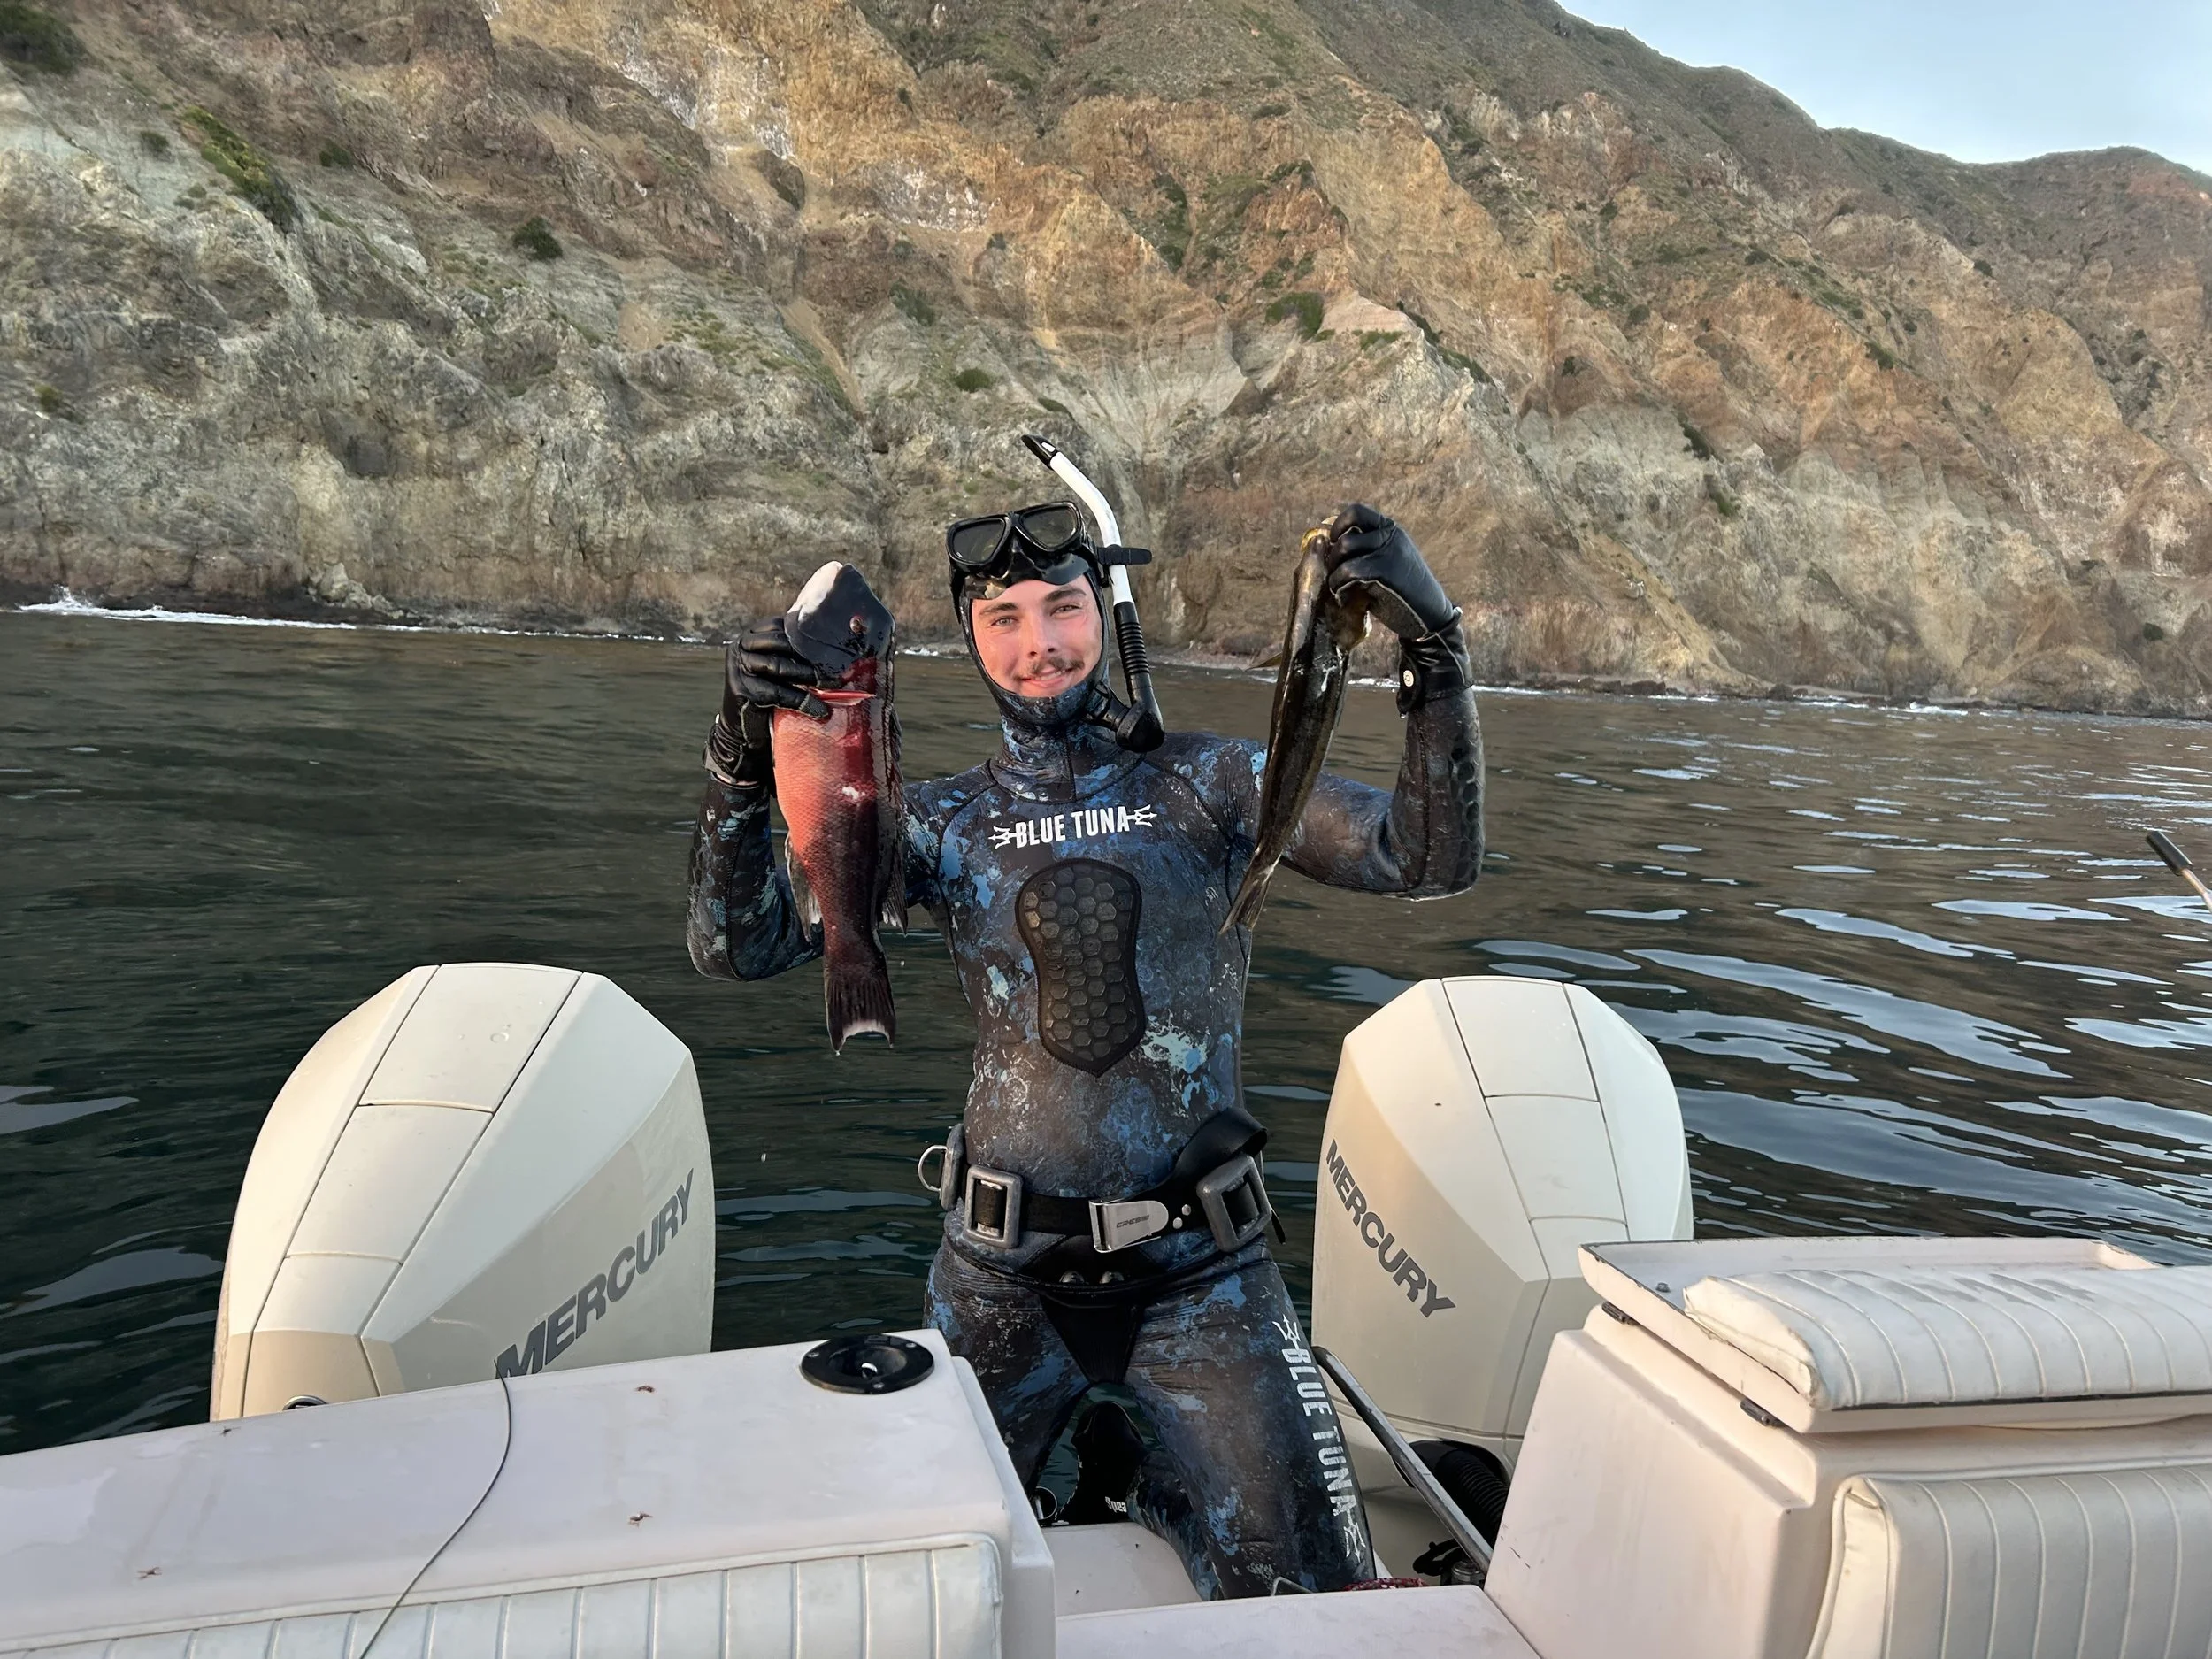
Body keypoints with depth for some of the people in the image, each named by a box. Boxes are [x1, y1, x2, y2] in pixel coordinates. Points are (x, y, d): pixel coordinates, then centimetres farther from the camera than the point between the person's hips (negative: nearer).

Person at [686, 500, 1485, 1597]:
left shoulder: (1208, 784, -2)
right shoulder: (943, 823, 0)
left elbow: (1430, 863, -10)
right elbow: (739, 949, -4)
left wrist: (1433, 652, -21)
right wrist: (742, 768, -19)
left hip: (1199, 1268, -1)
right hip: (1001, 1275, 1)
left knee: (1304, 1588, 1)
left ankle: (1156, 1475, 30)